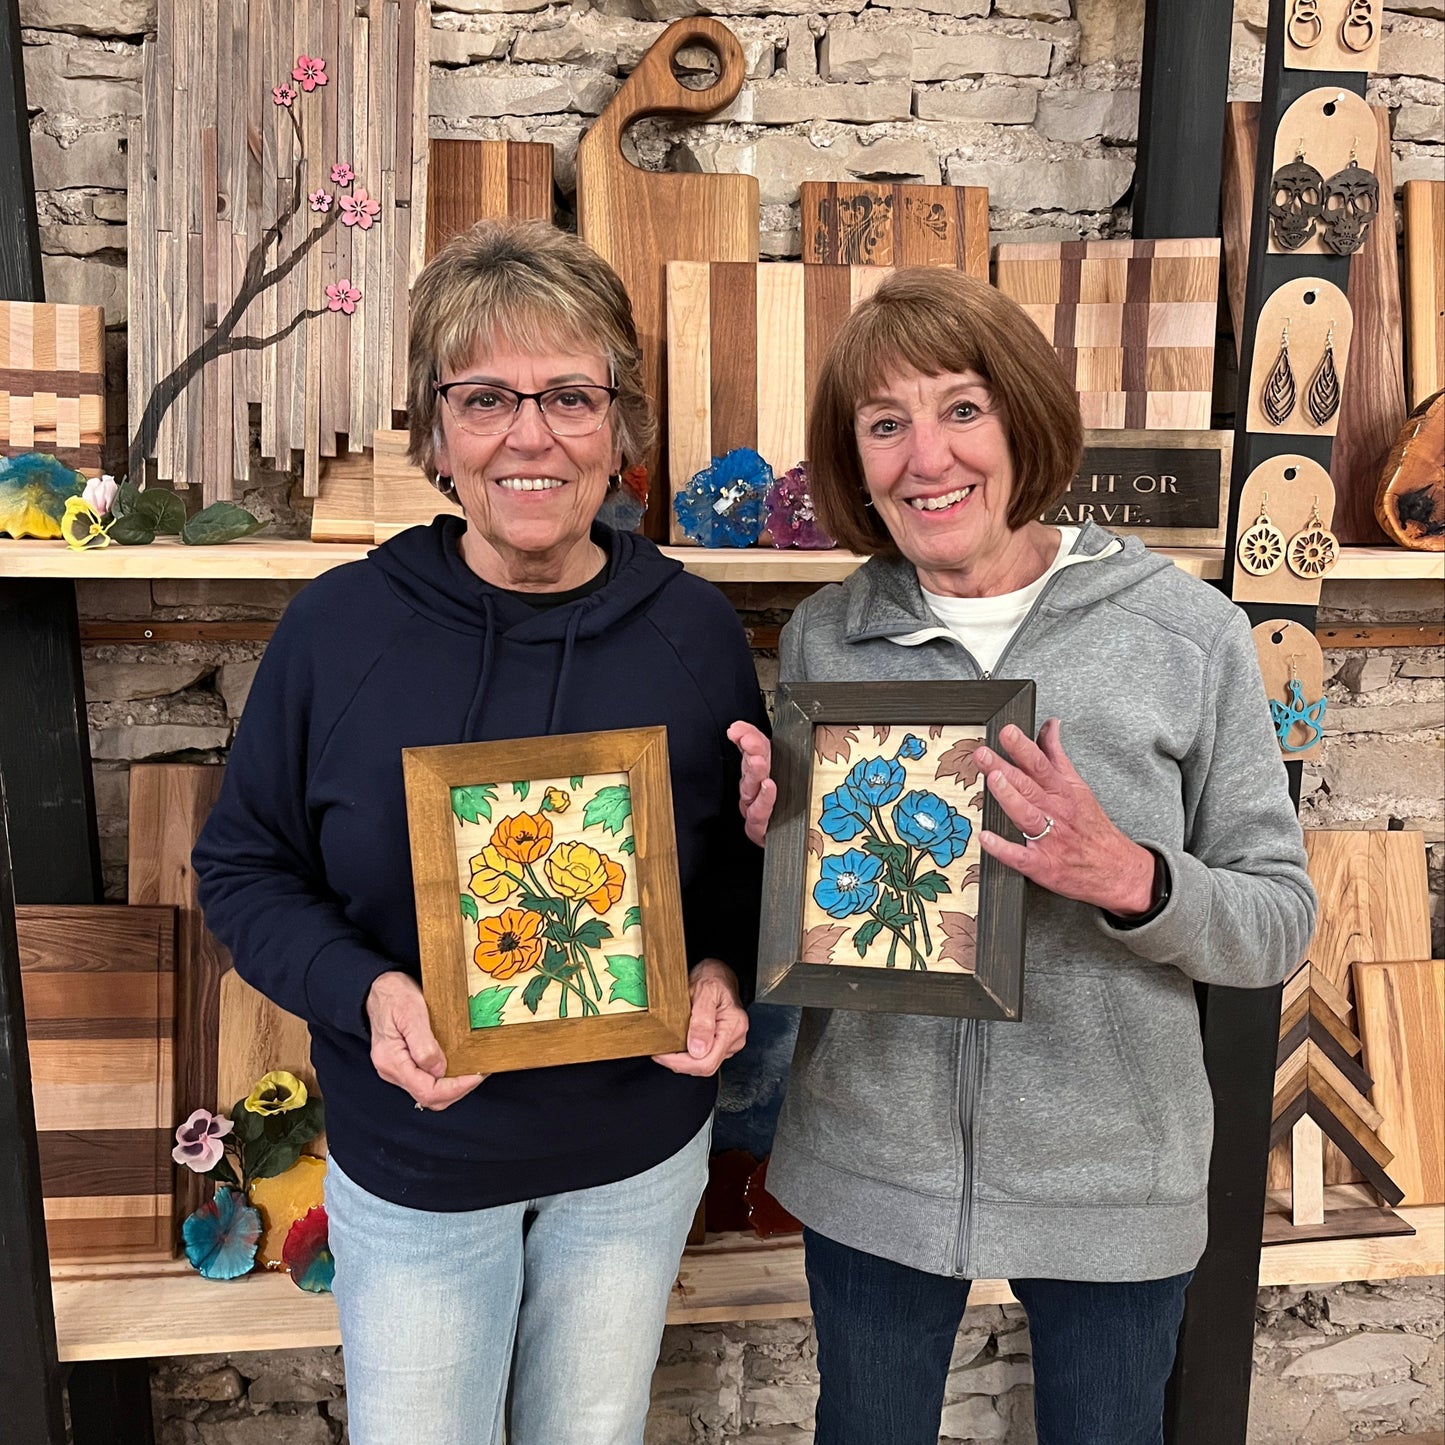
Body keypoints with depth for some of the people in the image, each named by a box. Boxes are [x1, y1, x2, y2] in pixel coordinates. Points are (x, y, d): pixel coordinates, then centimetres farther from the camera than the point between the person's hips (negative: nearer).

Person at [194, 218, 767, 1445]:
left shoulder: (696, 633, -10)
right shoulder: (337, 628, -14)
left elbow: (745, 858, 2)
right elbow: (245, 869, -6)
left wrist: (724, 974, -17)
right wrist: (361, 991, -23)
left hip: (639, 1156, 2)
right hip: (410, 1167, -1)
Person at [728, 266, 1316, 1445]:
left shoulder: (1189, 633, -11)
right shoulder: (821, 639, -5)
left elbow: (1280, 919, -7)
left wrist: (1130, 880, -26)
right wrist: (771, 840, -16)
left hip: (1110, 1176, -1)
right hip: (869, 1169, 2)